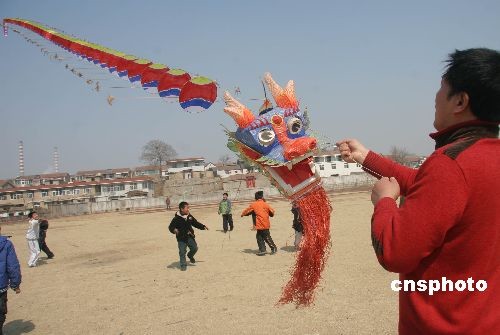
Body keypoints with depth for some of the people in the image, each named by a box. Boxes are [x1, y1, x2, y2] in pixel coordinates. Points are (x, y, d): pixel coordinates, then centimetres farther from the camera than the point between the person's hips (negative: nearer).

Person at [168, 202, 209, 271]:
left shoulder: (190, 216, 4)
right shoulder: (177, 218, -13)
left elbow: (196, 223, 16)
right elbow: (171, 227, -12)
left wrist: (203, 226, 8)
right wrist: (174, 230, -33)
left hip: (190, 237, 5)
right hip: (181, 238, -5)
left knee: (194, 248, 7)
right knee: (182, 252, -2)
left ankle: (190, 255, 38)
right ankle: (183, 265, 11)